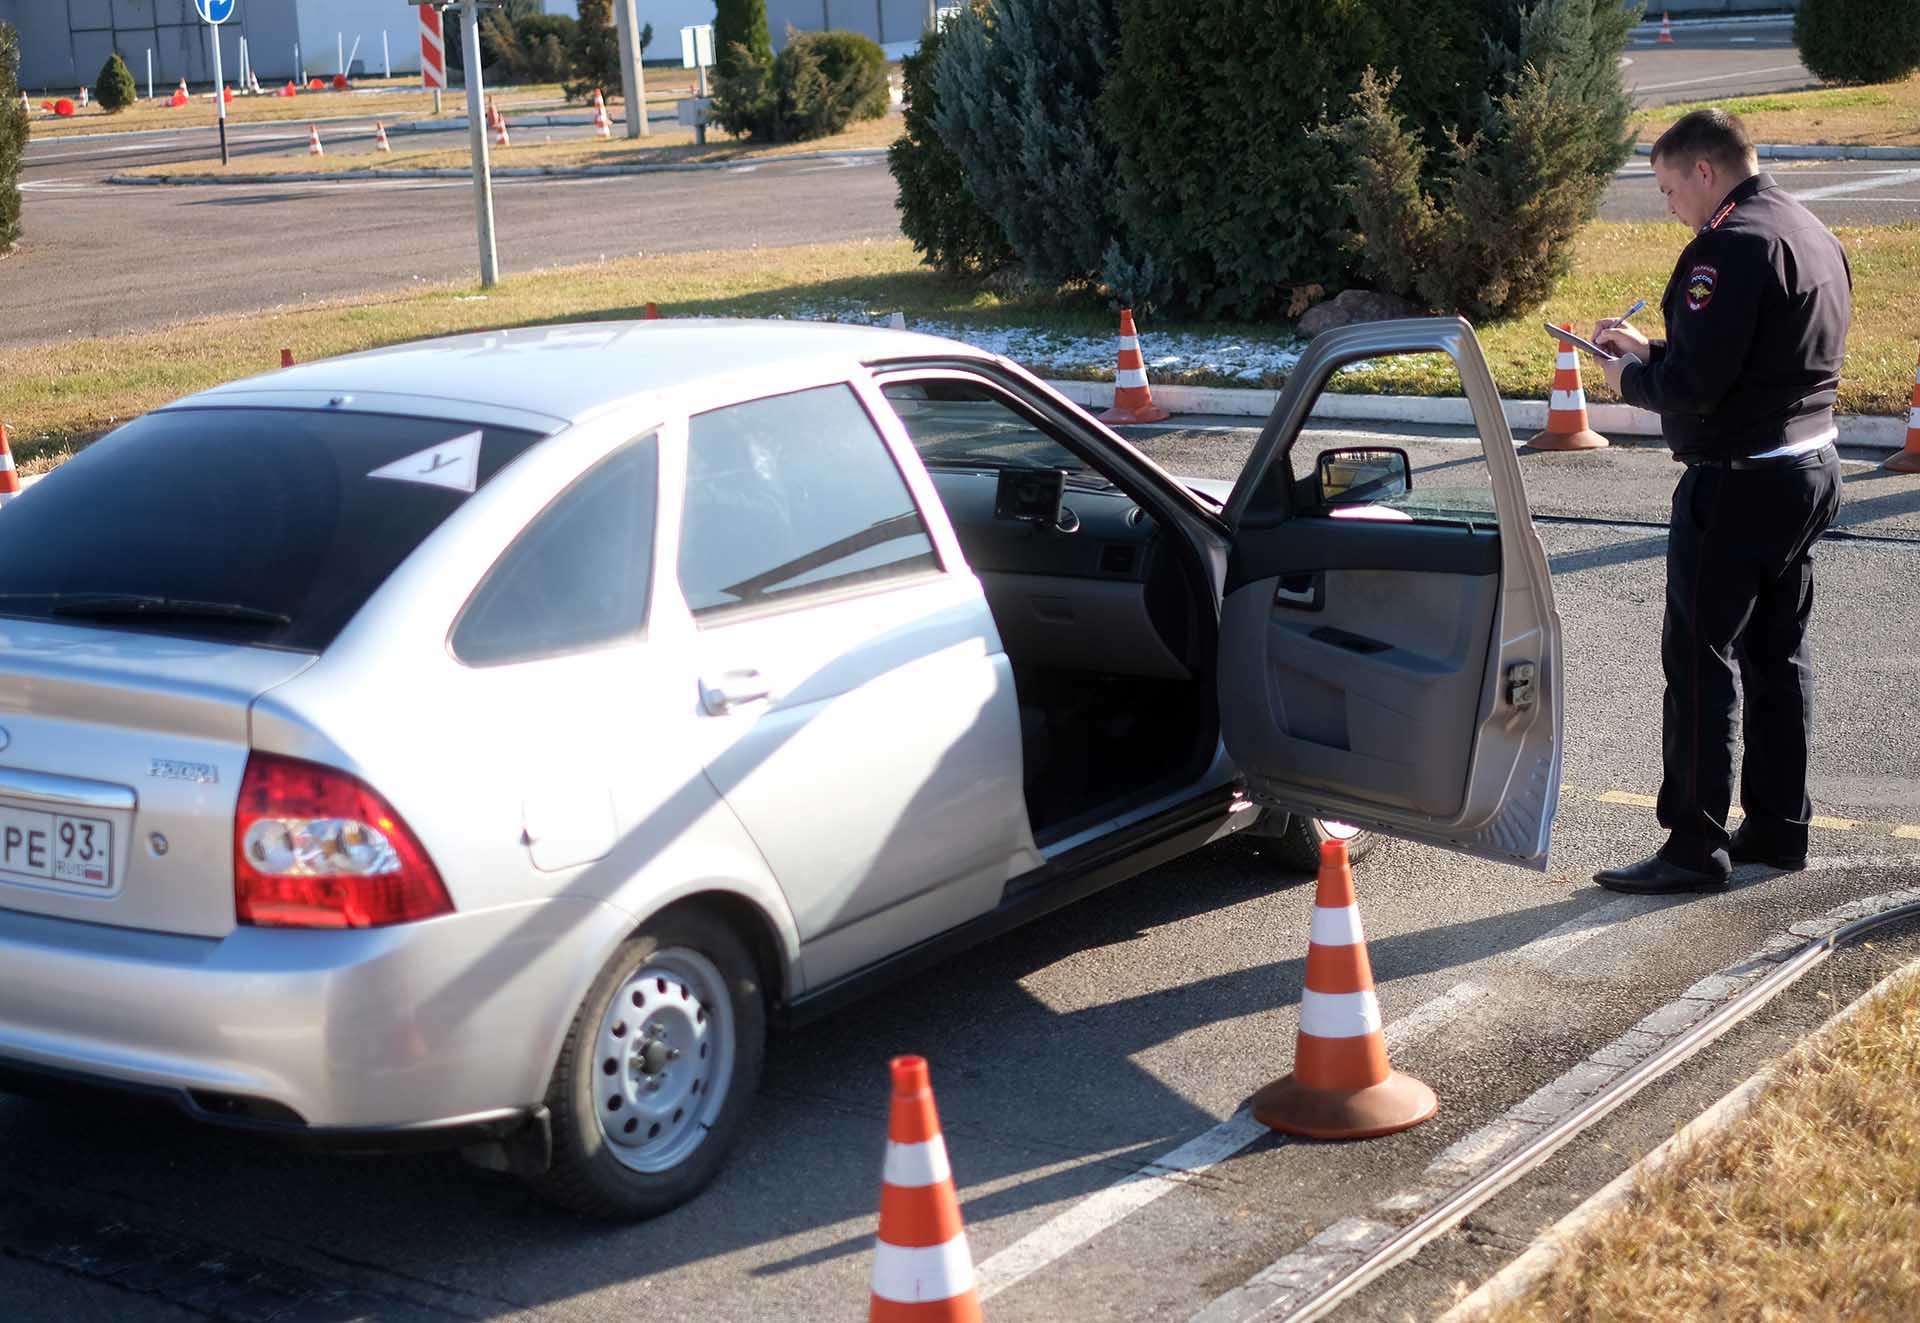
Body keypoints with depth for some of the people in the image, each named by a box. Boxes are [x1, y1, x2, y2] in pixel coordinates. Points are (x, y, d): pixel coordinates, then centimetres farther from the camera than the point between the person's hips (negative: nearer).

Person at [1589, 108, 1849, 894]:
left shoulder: (1732, 246, -19)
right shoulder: (1811, 233, 13)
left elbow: (1693, 383, -24)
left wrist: (1631, 378, -5)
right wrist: (1649, 349, 15)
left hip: (1739, 482, -10)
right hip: (1811, 467, 10)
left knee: (1700, 658, -4)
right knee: (1778, 655, 16)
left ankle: (1696, 846, -1)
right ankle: (1778, 828, 23)